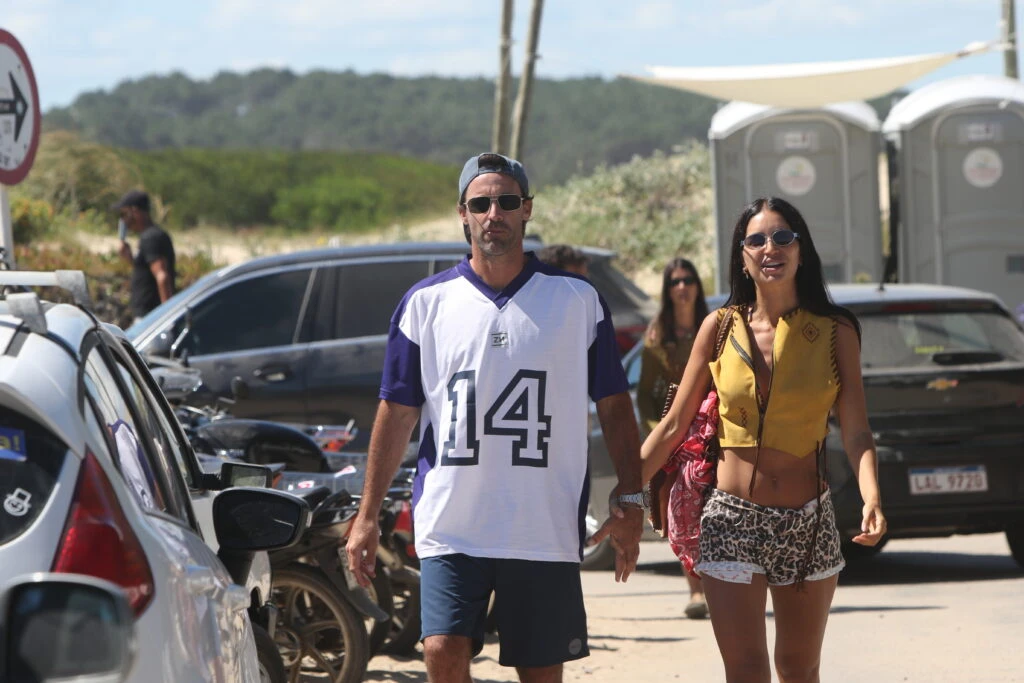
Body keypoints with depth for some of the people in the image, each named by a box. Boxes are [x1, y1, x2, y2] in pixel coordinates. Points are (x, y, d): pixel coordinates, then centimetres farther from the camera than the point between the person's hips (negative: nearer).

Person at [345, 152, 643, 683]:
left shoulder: (577, 301, 6)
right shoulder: (427, 302, 6)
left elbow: (613, 405, 9)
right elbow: (396, 411, 8)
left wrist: (629, 501, 2)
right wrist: (368, 515, 5)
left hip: (547, 532, 0)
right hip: (450, 525, 0)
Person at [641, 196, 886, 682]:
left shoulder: (835, 332, 1)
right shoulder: (720, 327, 2)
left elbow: (855, 432, -5)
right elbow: (674, 426, 3)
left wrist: (872, 499, -23)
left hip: (808, 523, 1)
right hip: (731, 520, -1)